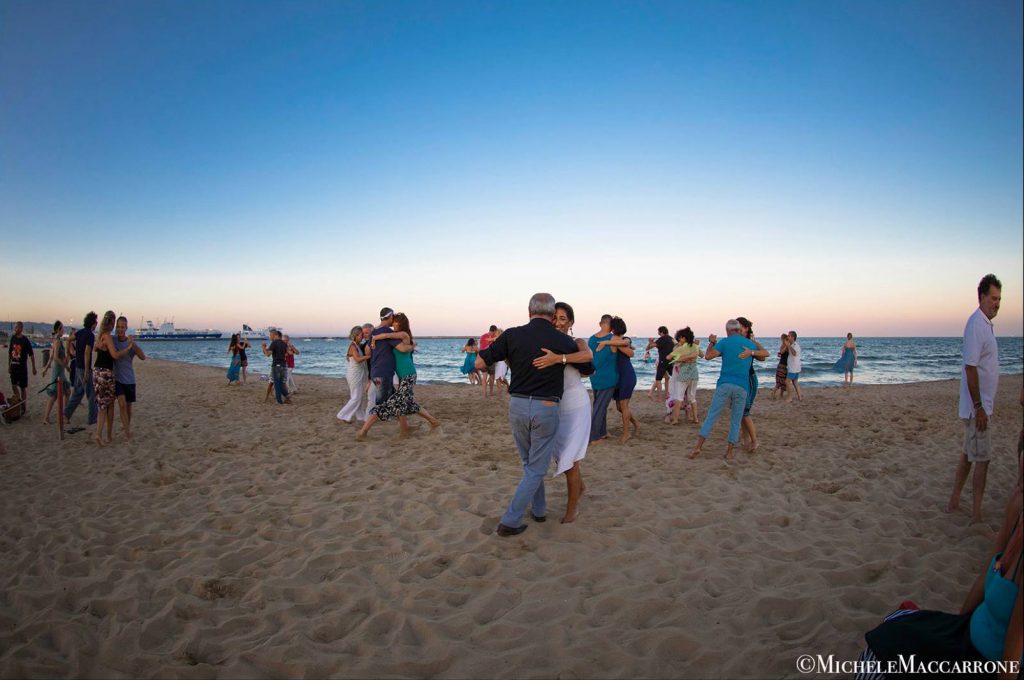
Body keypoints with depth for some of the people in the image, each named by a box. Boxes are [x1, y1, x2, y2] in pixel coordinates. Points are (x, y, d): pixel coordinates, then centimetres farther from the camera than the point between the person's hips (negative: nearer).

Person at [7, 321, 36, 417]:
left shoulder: (26, 340, -9)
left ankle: (24, 407, 11)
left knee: (23, 387, 2)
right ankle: (19, 403, 22)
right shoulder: (13, 338, 5)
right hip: (14, 365, 5)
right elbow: (9, 353, 13)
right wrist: (9, 365, 10)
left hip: (22, 366, -5)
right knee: (14, 386, 6)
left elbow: (31, 355, -7)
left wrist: (33, 368, -7)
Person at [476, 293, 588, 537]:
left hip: (517, 407, 3)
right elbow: (587, 369, 13)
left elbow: (479, 363, -2)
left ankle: (539, 509, 36)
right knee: (536, 468, 10)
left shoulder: (513, 335, -5)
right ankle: (510, 521, 7)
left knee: (530, 463, 24)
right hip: (546, 409, -3)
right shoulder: (565, 341, -4)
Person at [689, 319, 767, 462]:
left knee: (711, 416, 1)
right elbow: (766, 354, 32)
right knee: (735, 421, 11)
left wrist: (711, 343, 7)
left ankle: (698, 447, -5)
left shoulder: (725, 342, 2)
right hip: (742, 387, 2)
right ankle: (729, 452, 10)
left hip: (725, 385, -2)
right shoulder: (750, 344, 14)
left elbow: (708, 356, -7)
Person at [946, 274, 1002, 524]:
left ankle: (954, 502, 24)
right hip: (978, 406, -10)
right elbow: (970, 367, -22)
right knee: (982, 459, -3)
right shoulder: (976, 324, -18)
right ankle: (977, 515, 5)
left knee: (968, 454, 15)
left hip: (981, 405, 10)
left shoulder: (986, 324, 13)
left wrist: (981, 406, 19)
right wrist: (979, 407, -22)